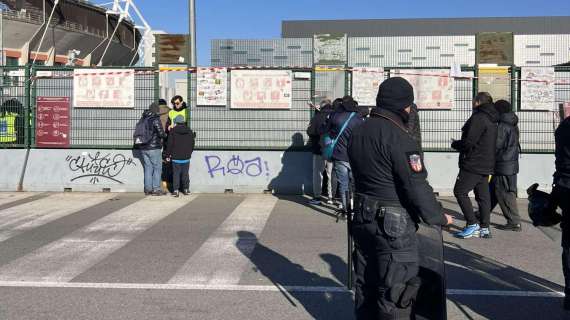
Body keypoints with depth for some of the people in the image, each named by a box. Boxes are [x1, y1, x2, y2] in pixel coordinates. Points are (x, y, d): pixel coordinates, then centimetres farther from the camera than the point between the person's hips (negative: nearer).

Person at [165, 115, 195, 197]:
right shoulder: (189, 131, 6)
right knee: (185, 173, 11)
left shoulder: (173, 131, -5)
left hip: (176, 157, -3)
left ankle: (176, 190, 0)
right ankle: (186, 189, 16)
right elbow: (192, 144, 12)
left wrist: (168, 155, 4)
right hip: (186, 157, 3)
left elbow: (169, 144, -5)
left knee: (176, 173, 2)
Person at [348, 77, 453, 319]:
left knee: (366, 285, 18)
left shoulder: (358, 132, 9)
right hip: (393, 225, -8)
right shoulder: (398, 137, -18)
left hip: (362, 219, 8)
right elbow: (416, 186, -19)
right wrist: (438, 217, -7)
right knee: (395, 293, 1)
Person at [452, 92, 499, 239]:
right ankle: (484, 228, 14)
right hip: (486, 165, 9)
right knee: (483, 195, 11)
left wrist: (455, 144, 0)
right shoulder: (492, 120, 15)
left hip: (473, 164, -9)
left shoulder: (478, 118, -15)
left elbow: (468, 142, -20)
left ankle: (473, 224, -5)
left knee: (460, 191, -2)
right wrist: (459, 144, 18)